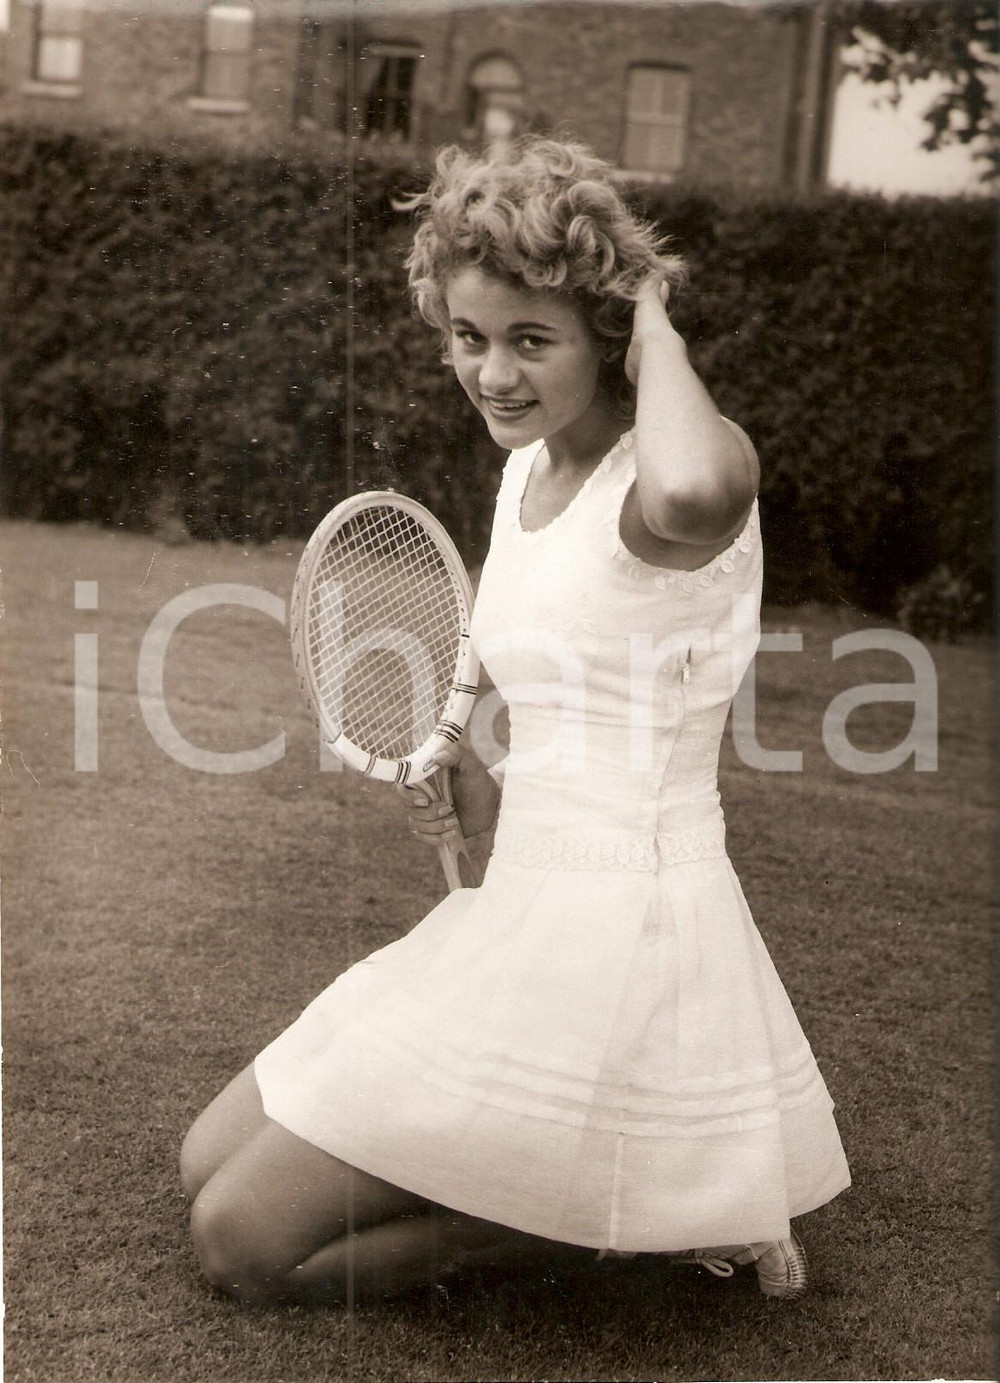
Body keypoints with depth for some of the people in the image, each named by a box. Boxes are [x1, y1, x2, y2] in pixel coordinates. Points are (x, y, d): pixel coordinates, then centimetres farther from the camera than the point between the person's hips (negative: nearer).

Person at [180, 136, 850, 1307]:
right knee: (209, 1169, 16)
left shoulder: (656, 483, -17)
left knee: (243, 1245, -3)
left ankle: (625, 1197, 7)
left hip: (617, 944, -9)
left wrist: (655, 326, -25)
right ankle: (632, 1182, 17)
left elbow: (695, 491, -46)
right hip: (517, 921, 9)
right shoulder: (530, 471, 11)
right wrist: (485, 797, 2)